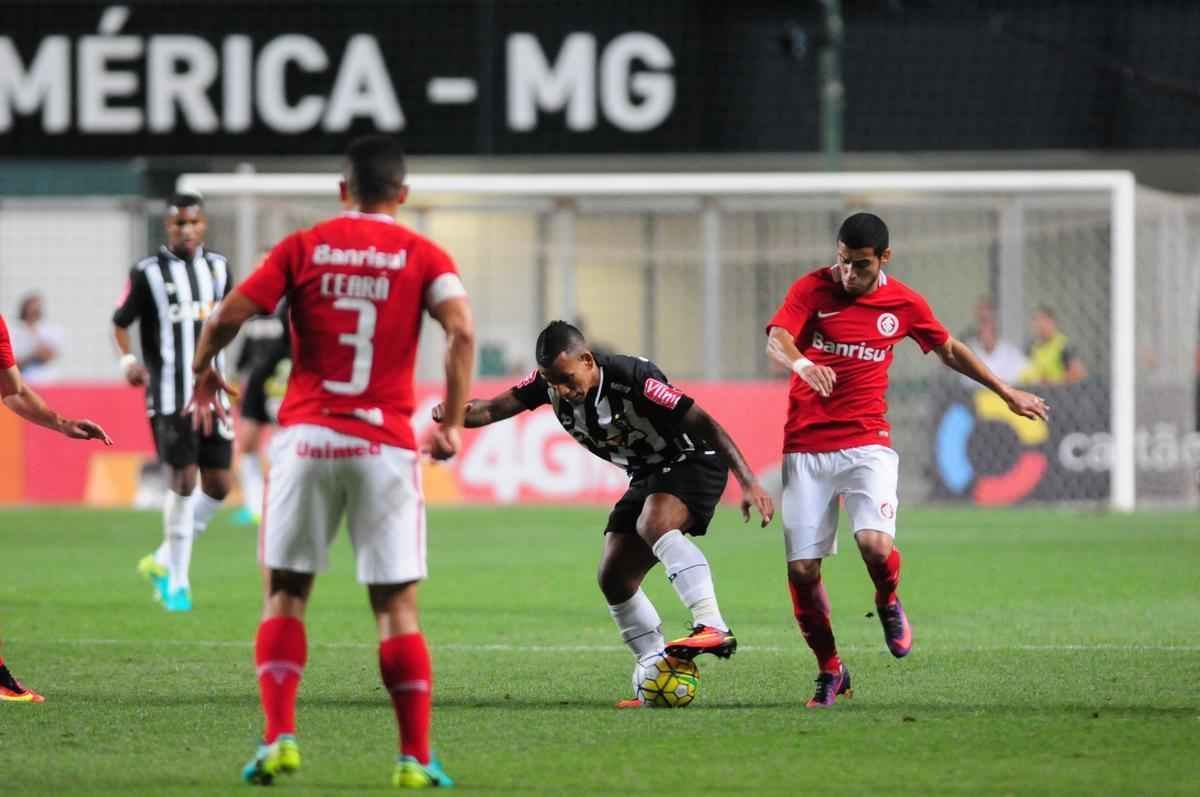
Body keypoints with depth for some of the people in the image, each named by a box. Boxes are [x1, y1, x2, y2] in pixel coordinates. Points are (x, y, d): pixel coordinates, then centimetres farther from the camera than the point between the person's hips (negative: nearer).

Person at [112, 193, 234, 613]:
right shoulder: (148, 272, -5)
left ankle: (164, 560, 19)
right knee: (183, 481, -9)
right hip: (169, 396, -5)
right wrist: (128, 360, -15)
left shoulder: (218, 267, 8)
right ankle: (177, 580, 4)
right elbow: (120, 324, 1)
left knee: (218, 484, 1)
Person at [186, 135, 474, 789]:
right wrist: (452, 422, -3)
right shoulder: (424, 256, 6)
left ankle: (278, 738, -3)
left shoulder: (303, 248, 7)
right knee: (397, 606, 5)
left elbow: (226, 317, -1)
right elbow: (461, 331, -11)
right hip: (387, 444, 0)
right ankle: (415, 757, 1)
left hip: (306, 436, 0)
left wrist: (203, 373, 19)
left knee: (285, 593, 10)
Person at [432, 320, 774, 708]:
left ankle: (712, 628, -45)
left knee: (653, 525, -36)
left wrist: (749, 482, -33)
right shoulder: (550, 381, -10)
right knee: (615, 577, 1)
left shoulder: (632, 379, -29)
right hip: (647, 476, 8)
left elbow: (707, 424, -28)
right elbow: (495, 408, -9)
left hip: (693, 462, -8)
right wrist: (455, 413, -32)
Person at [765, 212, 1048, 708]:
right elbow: (776, 341, -19)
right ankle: (830, 672, 15)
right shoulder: (812, 289, -2)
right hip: (806, 448, 0)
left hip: (867, 444, 0)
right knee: (801, 570, -5)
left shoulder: (904, 303, 4)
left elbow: (950, 351, 21)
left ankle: (889, 605, 11)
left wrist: (1008, 394, 27)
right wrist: (801, 363, -42)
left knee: (875, 545, -24)